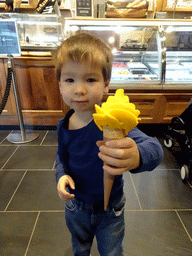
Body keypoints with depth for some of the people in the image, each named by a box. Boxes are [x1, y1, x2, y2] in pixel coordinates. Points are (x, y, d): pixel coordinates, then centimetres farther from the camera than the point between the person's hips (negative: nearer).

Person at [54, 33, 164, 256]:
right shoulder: (64, 126, -14)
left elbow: (155, 148, -41)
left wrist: (137, 157, -64)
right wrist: (61, 175, -16)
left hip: (109, 210, -3)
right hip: (76, 207, 4)